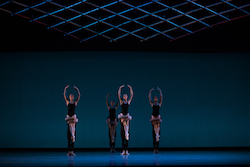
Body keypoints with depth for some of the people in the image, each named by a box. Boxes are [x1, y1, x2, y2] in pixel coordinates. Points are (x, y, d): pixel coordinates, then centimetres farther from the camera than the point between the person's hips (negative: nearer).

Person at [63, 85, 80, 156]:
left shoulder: (75, 102, 8)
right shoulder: (68, 102, 9)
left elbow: (79, 95, 3)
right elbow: (64, 95, 4)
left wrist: (77, 89, -1)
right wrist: (65, 89, -2)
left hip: (74, 117, 0)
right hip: (68, 117, 0)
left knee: (73, 131, -3)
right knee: (68, 132, -1)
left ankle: (72, 151, -1)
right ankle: (69, 151, 0)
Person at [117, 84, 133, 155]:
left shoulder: (128, 101, 8)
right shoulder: (121, 101, 4)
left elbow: (132, 94, 4)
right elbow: (119, 94, -3)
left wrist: (130, 88, -1)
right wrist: (120, 88, -8)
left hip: (127, 116, 1)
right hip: (122, 116, -1)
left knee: (127, 132, -2)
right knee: (122, 133, -1)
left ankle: (126, 150, -2)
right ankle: (123, 150, 1)